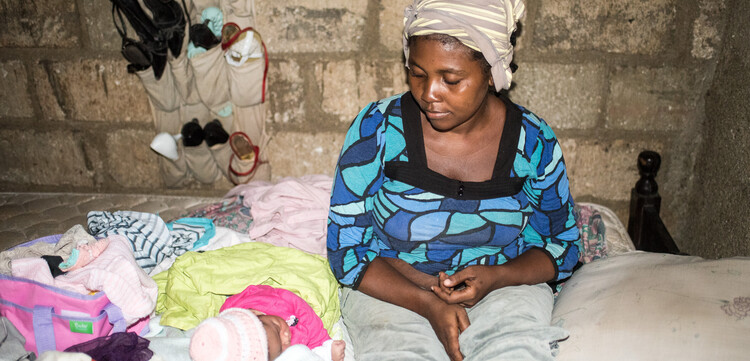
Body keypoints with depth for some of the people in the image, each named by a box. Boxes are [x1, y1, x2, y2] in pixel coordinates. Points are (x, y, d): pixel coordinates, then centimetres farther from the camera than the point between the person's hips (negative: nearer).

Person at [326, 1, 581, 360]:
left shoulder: (533, 141, -6)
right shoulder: (377, 128, -11)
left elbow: (561, 246, 6)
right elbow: (346, 249, -7)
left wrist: (495, 278, -15)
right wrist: (427, 303, -21)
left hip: (502, 286, 2)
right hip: (392, 289, -1)